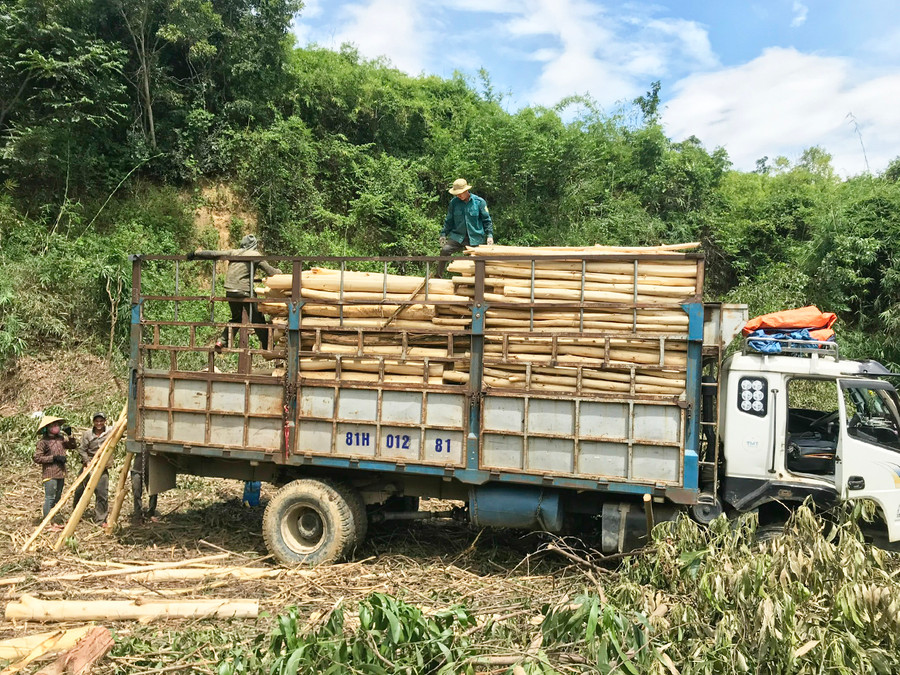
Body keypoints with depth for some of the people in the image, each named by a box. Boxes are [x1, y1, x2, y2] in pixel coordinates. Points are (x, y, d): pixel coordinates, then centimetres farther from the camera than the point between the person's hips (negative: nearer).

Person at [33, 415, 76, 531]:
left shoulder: (60, 438, 10)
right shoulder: (43, 441, -10)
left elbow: (73, 446, 20)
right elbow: (37, 458, -14)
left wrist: (69, 435, 5)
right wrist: (54, 458, -19)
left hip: (60, 474, 8)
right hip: (50, 475, -8)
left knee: (57, 499, 12)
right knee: (49, 498, -7)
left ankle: (53, 522, 19)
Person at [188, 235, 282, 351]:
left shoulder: (233, 252, 12)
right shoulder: (255, 254, 1)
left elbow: (214, 254, 11)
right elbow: (269, 271, 1)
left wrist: (195, 253, 21)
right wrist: (278, 271, 22)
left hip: (230, 292, 5)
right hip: (244, 291, -5)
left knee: (236, 318, 22)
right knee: (258, 319, 6)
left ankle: (221, 341, 10)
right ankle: (267, 347, 7)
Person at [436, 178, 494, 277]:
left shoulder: (479, 202, -2)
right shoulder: (454, 202, 4)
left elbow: (487, 220, 3)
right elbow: (449, 220, 14)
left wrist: (489, 235, -4)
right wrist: (443, 234, 9)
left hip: (475, 238, -1)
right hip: (457, 236, 1)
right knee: (445, 250, -22)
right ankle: (438, 276, -13)